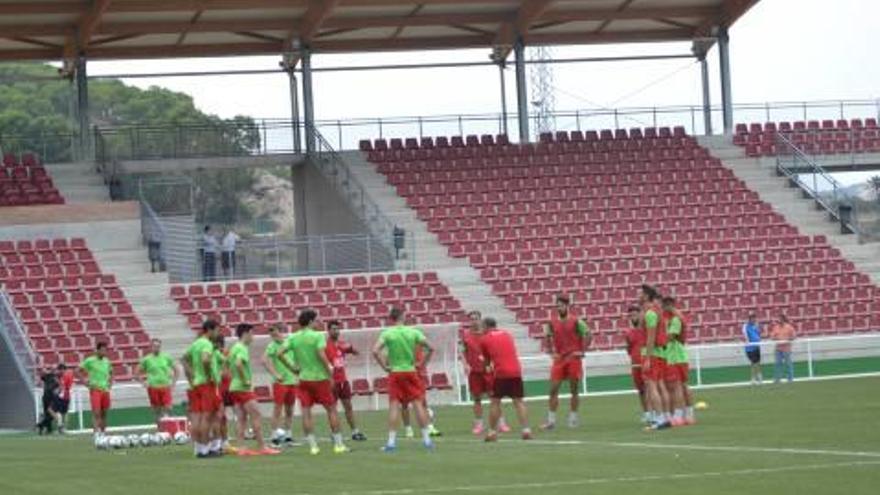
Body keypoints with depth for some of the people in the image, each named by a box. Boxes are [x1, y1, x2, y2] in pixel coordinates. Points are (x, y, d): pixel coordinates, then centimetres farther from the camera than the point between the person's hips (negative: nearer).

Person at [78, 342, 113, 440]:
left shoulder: (107, 361, 12)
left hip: (105, 390, 6)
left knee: (104, 413, 9)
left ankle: (103, 433, 17)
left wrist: (110, 383, 13)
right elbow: (79, 371, -3)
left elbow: (111, 373, 28)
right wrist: (86, 382, -9)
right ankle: (97, 433, -18)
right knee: (96, 413, -13)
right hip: (95, 390, -5)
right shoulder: (90, 361, -5)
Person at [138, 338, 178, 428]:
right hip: (153, 387, -1)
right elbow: (138, 372, 9)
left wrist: (173, 382, 6)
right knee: (156, 410, 3)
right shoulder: (146, 359, 2)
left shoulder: (166, 358, 6)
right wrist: (144, 383, -1)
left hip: (165, 386, 1)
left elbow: (175, 369, 16)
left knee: (167, 407, -9)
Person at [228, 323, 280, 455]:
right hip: (243, 388, -9)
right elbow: (238, 364, -31)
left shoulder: (235, 347, 15)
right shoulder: (242, 348, -14)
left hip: (234, 387, 9)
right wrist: (245, 380, -21)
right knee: (256, 416, -6)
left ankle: (241, 448, 4)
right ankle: (262, 447, -7)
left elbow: (227, 362, 27)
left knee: (242, 419, 8)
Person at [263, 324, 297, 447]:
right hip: (280, 382, -5)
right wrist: (275, 374, -21)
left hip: (292, 382, 5)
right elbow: (264, 361, -17)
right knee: (278, 409, -6)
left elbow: (295, 362, 21)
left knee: (289, 410, 9)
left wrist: (297, 376, 12)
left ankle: (288, 436, 16)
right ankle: (275, 437, -2)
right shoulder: (273, 346, -5)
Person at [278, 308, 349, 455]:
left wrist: (291, 368, 7)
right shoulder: (318, 336, -9)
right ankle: (338, 444, 7)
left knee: (306, 412, 3)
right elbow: (321, 355, -19)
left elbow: (280, 354, -4)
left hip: (303, 379, 3)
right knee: (331, 410, 6)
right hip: (319, 377, -3)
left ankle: (313, 446, -2)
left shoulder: (293, 338, 3)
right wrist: (329, 374, -11)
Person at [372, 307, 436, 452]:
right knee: (418, 404, 5)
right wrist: (422, 363, 7)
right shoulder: (413, 332, 0)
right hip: (411, 372, 1)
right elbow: (430, 348, -1)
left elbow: (375, 351, -14)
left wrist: (384, 367, -5)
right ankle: (426, 439, 7)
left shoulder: (387, 333, -4)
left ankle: (391, 441, -2)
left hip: (395, 373, -1)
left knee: (394, 406, 1)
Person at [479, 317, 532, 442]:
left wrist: (488, 366, 43)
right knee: (518, 401, 7)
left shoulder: (485, 339, 8)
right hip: (516, 371, 3)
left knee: (495, 402, 6)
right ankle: (526, 430, -2)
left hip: (500, 372, -3)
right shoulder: (507, 335, 19)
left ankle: (492, 433, 5)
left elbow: (486, 360, 19)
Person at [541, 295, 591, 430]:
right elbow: (547, 337, 19)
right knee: (553, 390, -3)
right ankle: (551, 420, -1)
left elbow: (587, 335, -1)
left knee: (574, 390, 3)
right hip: (559, 358, 3)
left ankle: (573, 418, 11)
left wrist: (581, 350, -8)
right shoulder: (552, 322, 4)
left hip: (573, 358, -3)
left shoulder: (575, 321, -6)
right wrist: (551, 351, 8)